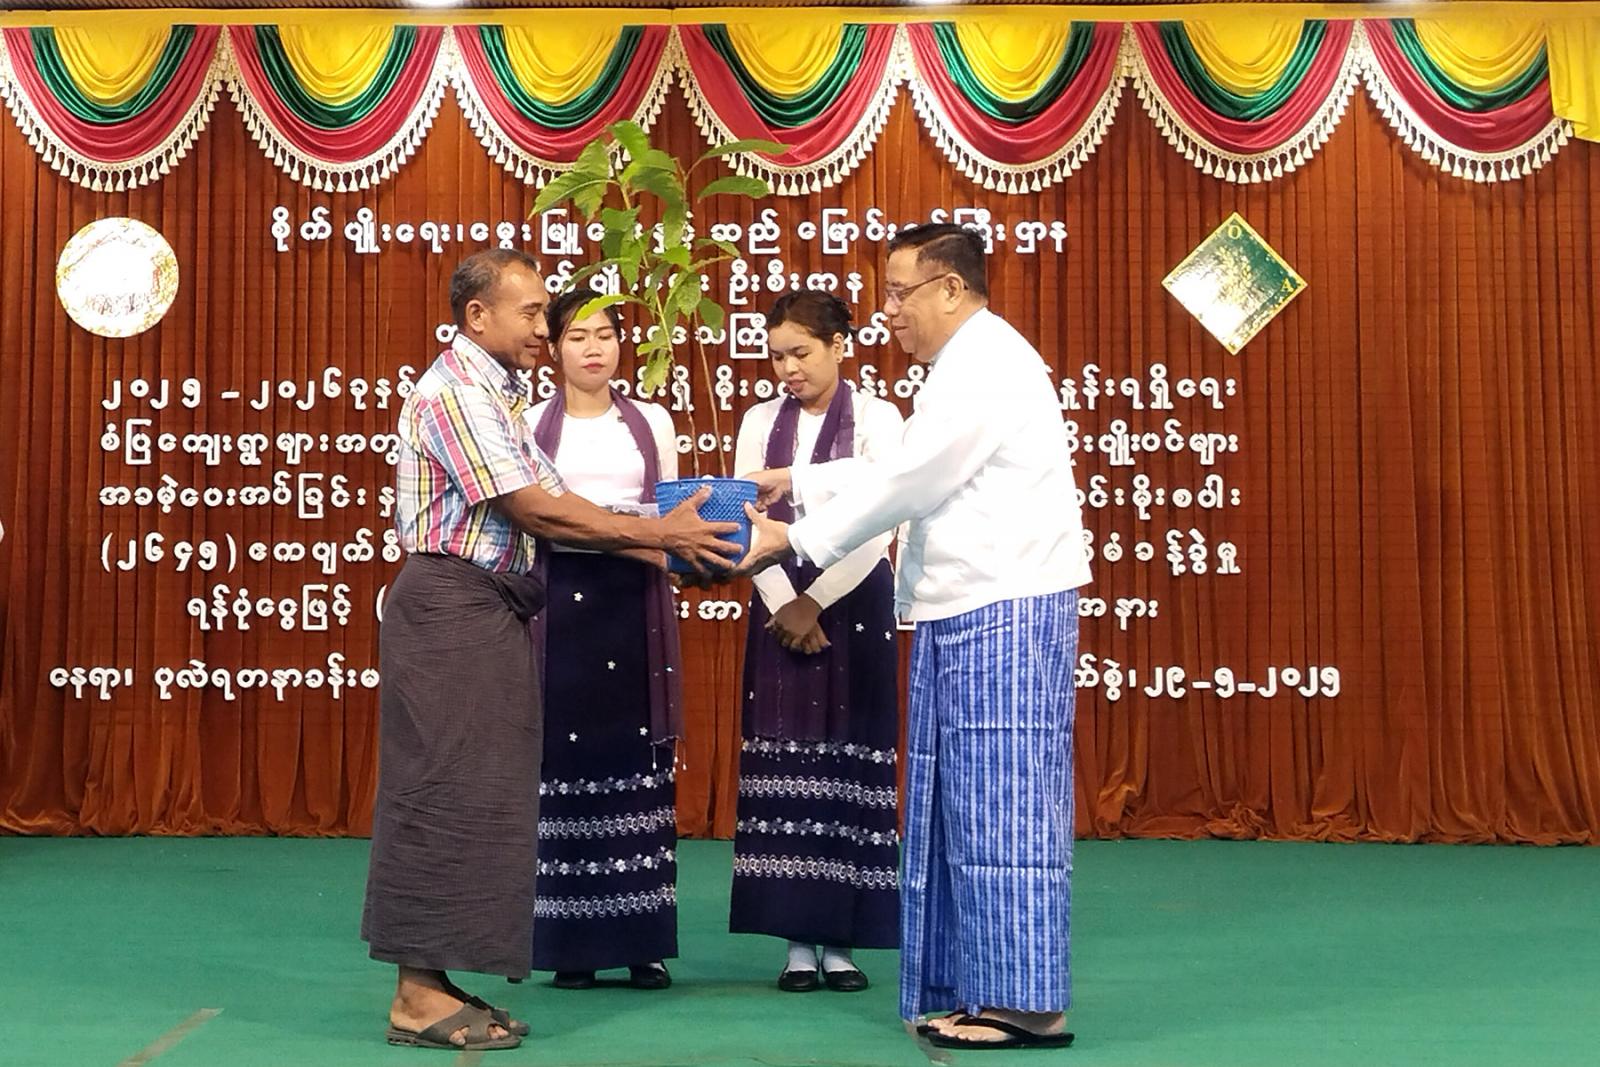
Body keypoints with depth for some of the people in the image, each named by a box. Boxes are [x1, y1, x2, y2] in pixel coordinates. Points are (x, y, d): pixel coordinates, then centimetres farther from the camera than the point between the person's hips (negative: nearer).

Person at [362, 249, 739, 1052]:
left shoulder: (494, 393, 18)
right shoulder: (455, 393, -13)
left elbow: (542, 509, 12)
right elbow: (537, 511, -18)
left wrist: (656, 549, 4)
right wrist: (659, 533, -15)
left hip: (485, 612, 10)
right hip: (450, 608, -10)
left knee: (472, 796, 10)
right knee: (445, 793, -6)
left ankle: (432, 983, 16)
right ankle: (419, 998, 1)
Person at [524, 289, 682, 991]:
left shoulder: (653, 422, 12)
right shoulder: (530, 424, 6)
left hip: (634, 600, 2)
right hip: (559, 597, -2)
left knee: (639, 756, 0)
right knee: (564, 758, -3)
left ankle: (644, 941, 8)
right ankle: (571, 945, 7)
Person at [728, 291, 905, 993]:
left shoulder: (877, 420, -2)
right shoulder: (760, 423, 7)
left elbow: (877, 530, -9)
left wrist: (818, 603, -10)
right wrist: (785, 604, -10)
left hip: (854, 601, -2)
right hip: (780, 603, 3)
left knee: (851, 763, 0)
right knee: (783, 766, 1)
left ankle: (843, 940, 8)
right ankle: (797, 940, 8)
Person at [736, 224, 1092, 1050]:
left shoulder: (986, 365, -14)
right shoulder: (969, 364, 18)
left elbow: (907, 484, -15)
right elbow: (903, 473, 22)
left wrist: (796, 541, -8)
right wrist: (797, 483, 19)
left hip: (1005, 613, -10)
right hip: (971, 615, 10)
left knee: (1001, 804, -7)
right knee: (968, 806, 10)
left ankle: (1026, 1001, -2)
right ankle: (980, 991, 16)